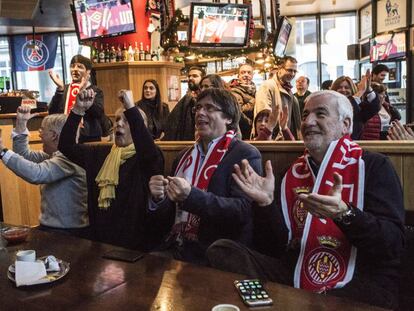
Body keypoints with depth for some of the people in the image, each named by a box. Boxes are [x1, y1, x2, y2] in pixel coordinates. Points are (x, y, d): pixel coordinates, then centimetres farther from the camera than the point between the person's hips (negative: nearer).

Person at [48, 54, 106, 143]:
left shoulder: (95, 90, 4)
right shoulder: (64, 89, 12)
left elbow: (99, 112, -13)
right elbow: (52, 112, 0)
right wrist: (60, 88, -11)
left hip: (89, 138, -2)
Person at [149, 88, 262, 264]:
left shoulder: (246, 155, -6)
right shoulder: (185, 155, 14)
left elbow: (243, 209, -17)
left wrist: (191, 196, -27)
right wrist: (159, 197, -6)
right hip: (176, 248, 5)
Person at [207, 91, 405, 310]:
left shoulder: (373, 166, 0)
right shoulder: (295, 172, 12)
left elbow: (394, 244, -11)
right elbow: (279, 247, 8)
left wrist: (344, 214, -28)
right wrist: (266, 203, -9)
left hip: (361, 281, -4)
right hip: (295, 275, 4)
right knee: (221, 250, -12)